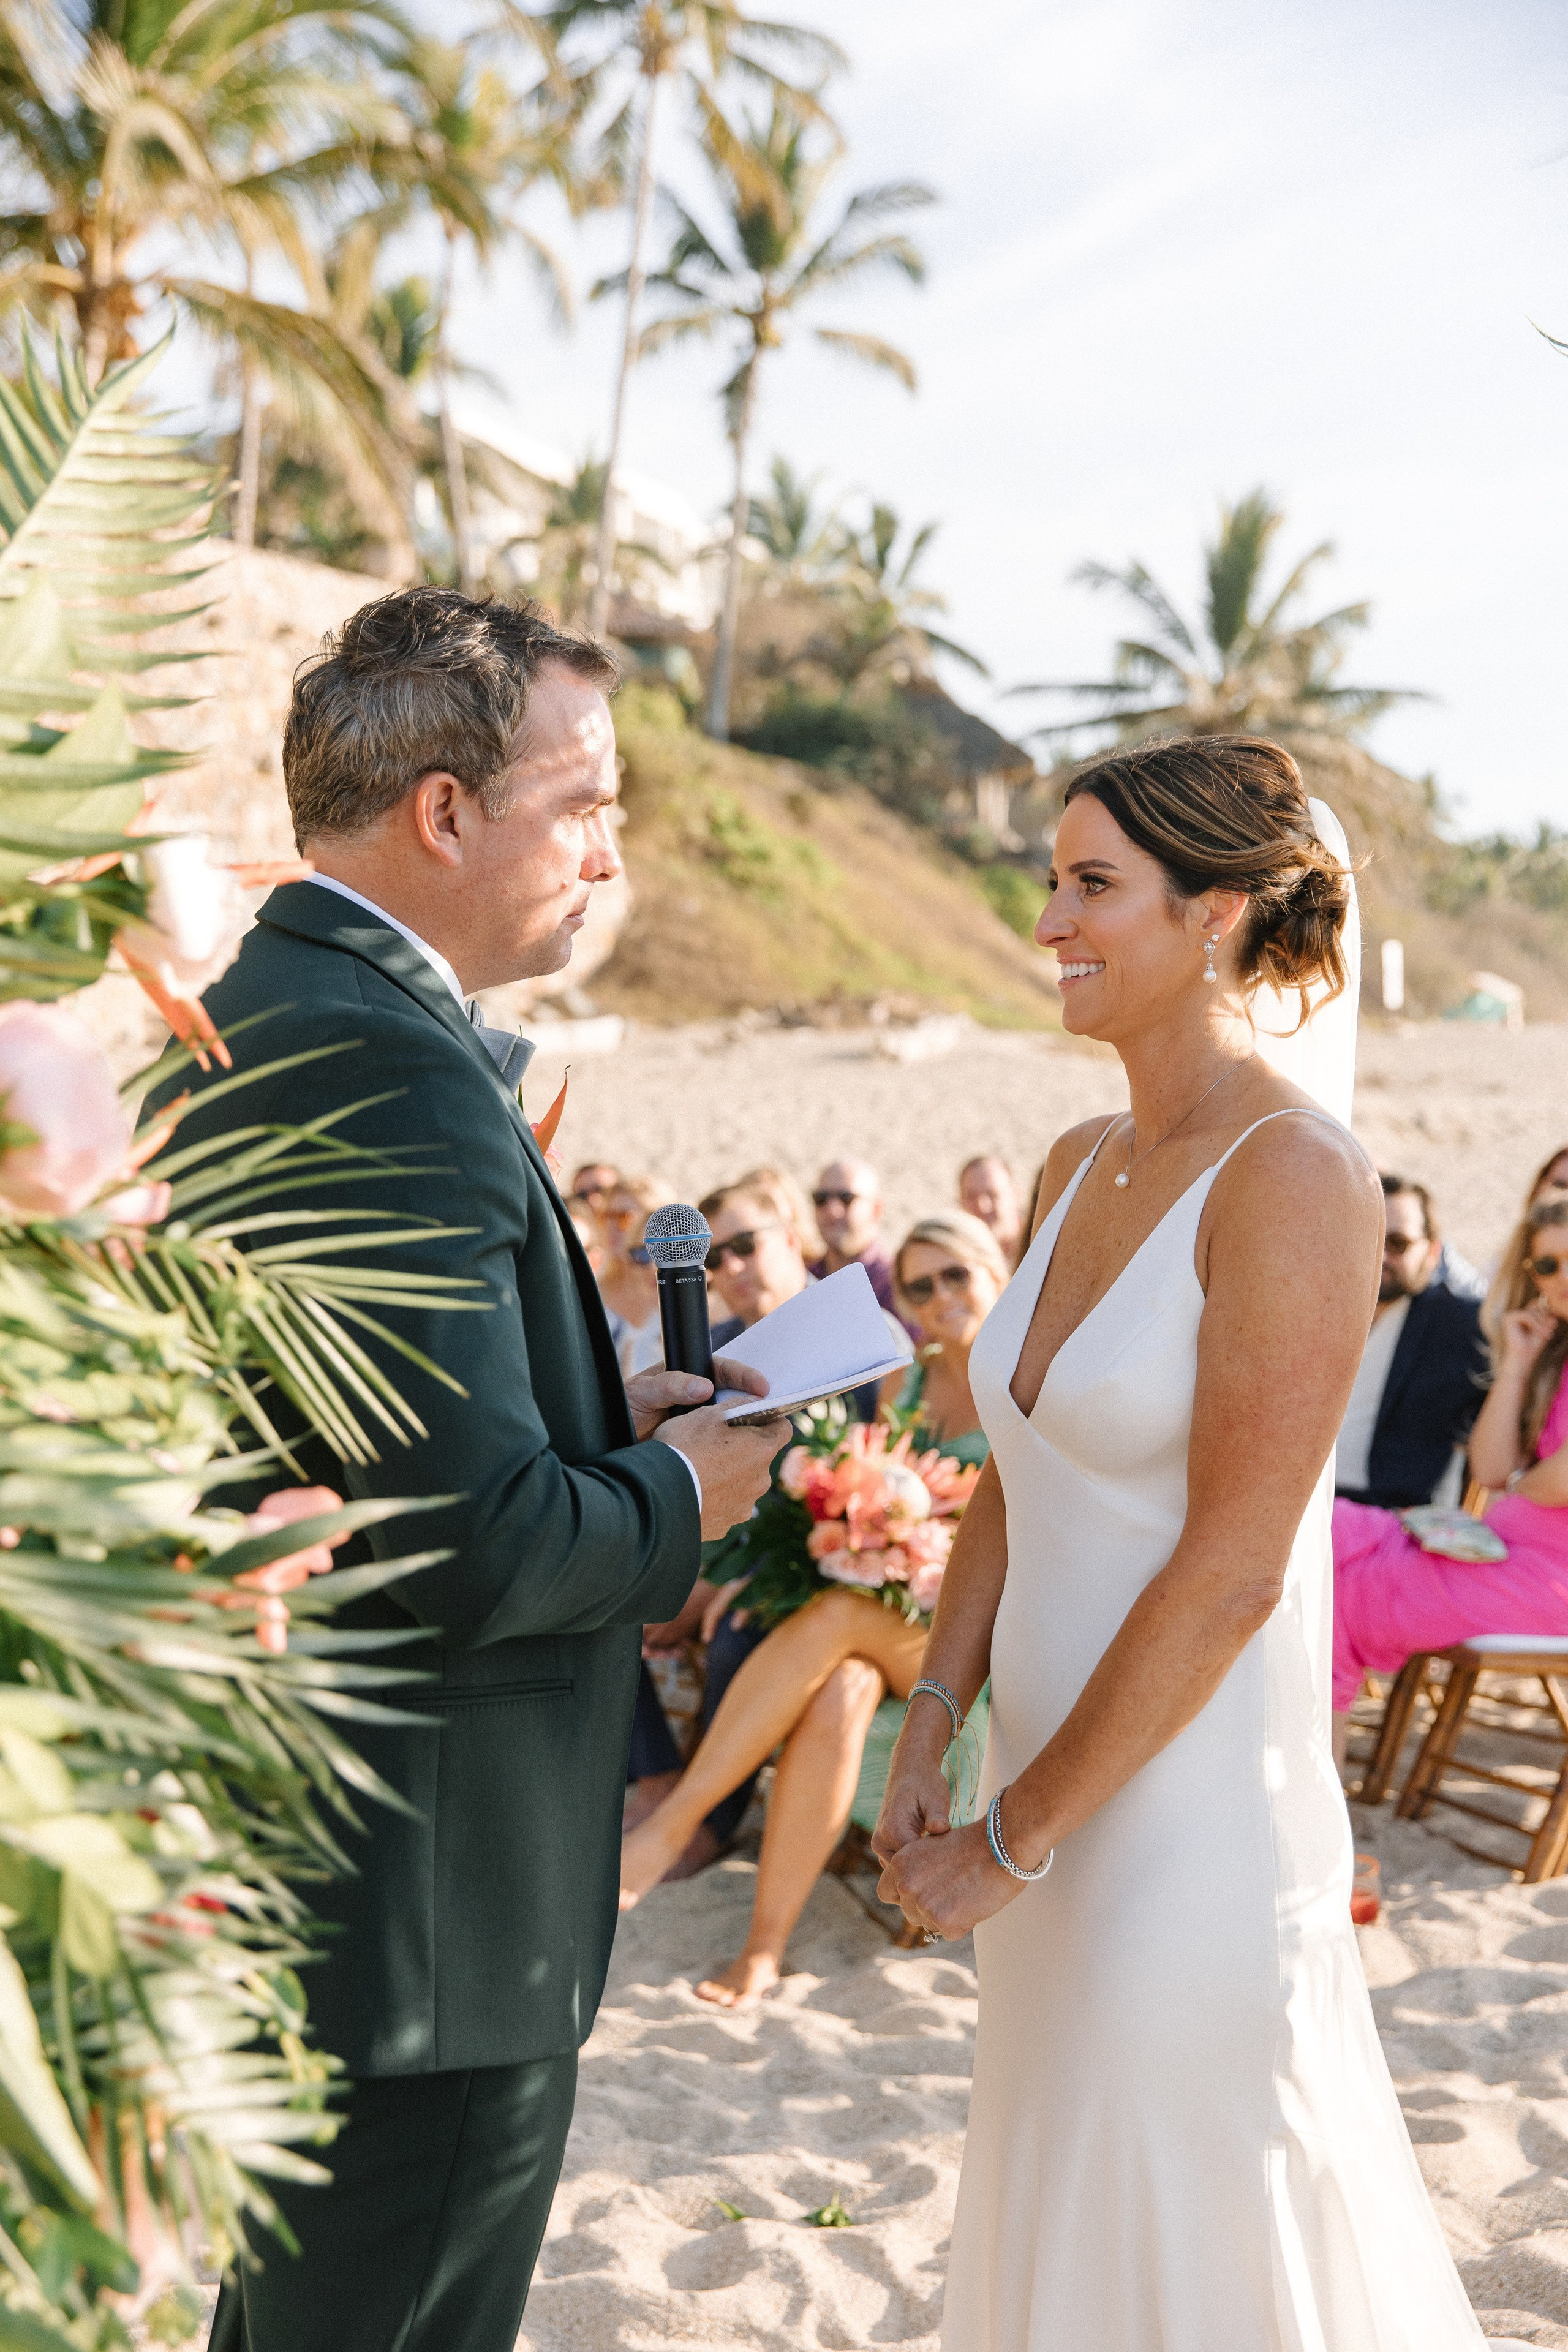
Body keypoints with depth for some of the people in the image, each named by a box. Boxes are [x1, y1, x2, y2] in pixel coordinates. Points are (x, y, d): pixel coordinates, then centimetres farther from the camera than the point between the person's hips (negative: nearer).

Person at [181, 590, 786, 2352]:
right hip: (422, 1908, -10)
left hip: (281, 1856, 10)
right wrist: (678, 1499, -9)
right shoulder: (395, 1074, -25)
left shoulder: (245, 1020, 7)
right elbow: (477, 1543, -28)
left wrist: (603, 1419, 6)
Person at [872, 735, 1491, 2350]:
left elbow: (1231, 1570, -20)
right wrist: (930, 1729, 2)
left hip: (1192, 1835, -8)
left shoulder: (1295, 1176, -18)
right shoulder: (1080, 1168, 7)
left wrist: (1008, 1841, -15)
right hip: (1059, 1814, 8)